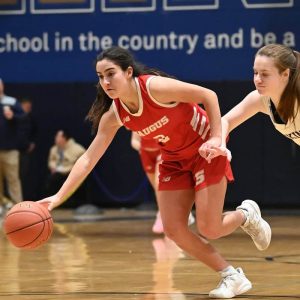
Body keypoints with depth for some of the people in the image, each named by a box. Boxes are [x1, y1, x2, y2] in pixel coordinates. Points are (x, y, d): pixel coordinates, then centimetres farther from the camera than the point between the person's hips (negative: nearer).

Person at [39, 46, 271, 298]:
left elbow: (208, 95, -22)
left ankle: (246, 214, 23)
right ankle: (232, 276, 10)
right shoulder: (114, 115, -12)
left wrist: (217, 138, -27)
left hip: (205, 151, -6)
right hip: (174, 160, 6)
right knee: (173, 230, -4)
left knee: (208, 229, -12)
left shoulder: (155, 87, -30)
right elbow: (88, 159, -10)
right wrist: (59, 197, -18)